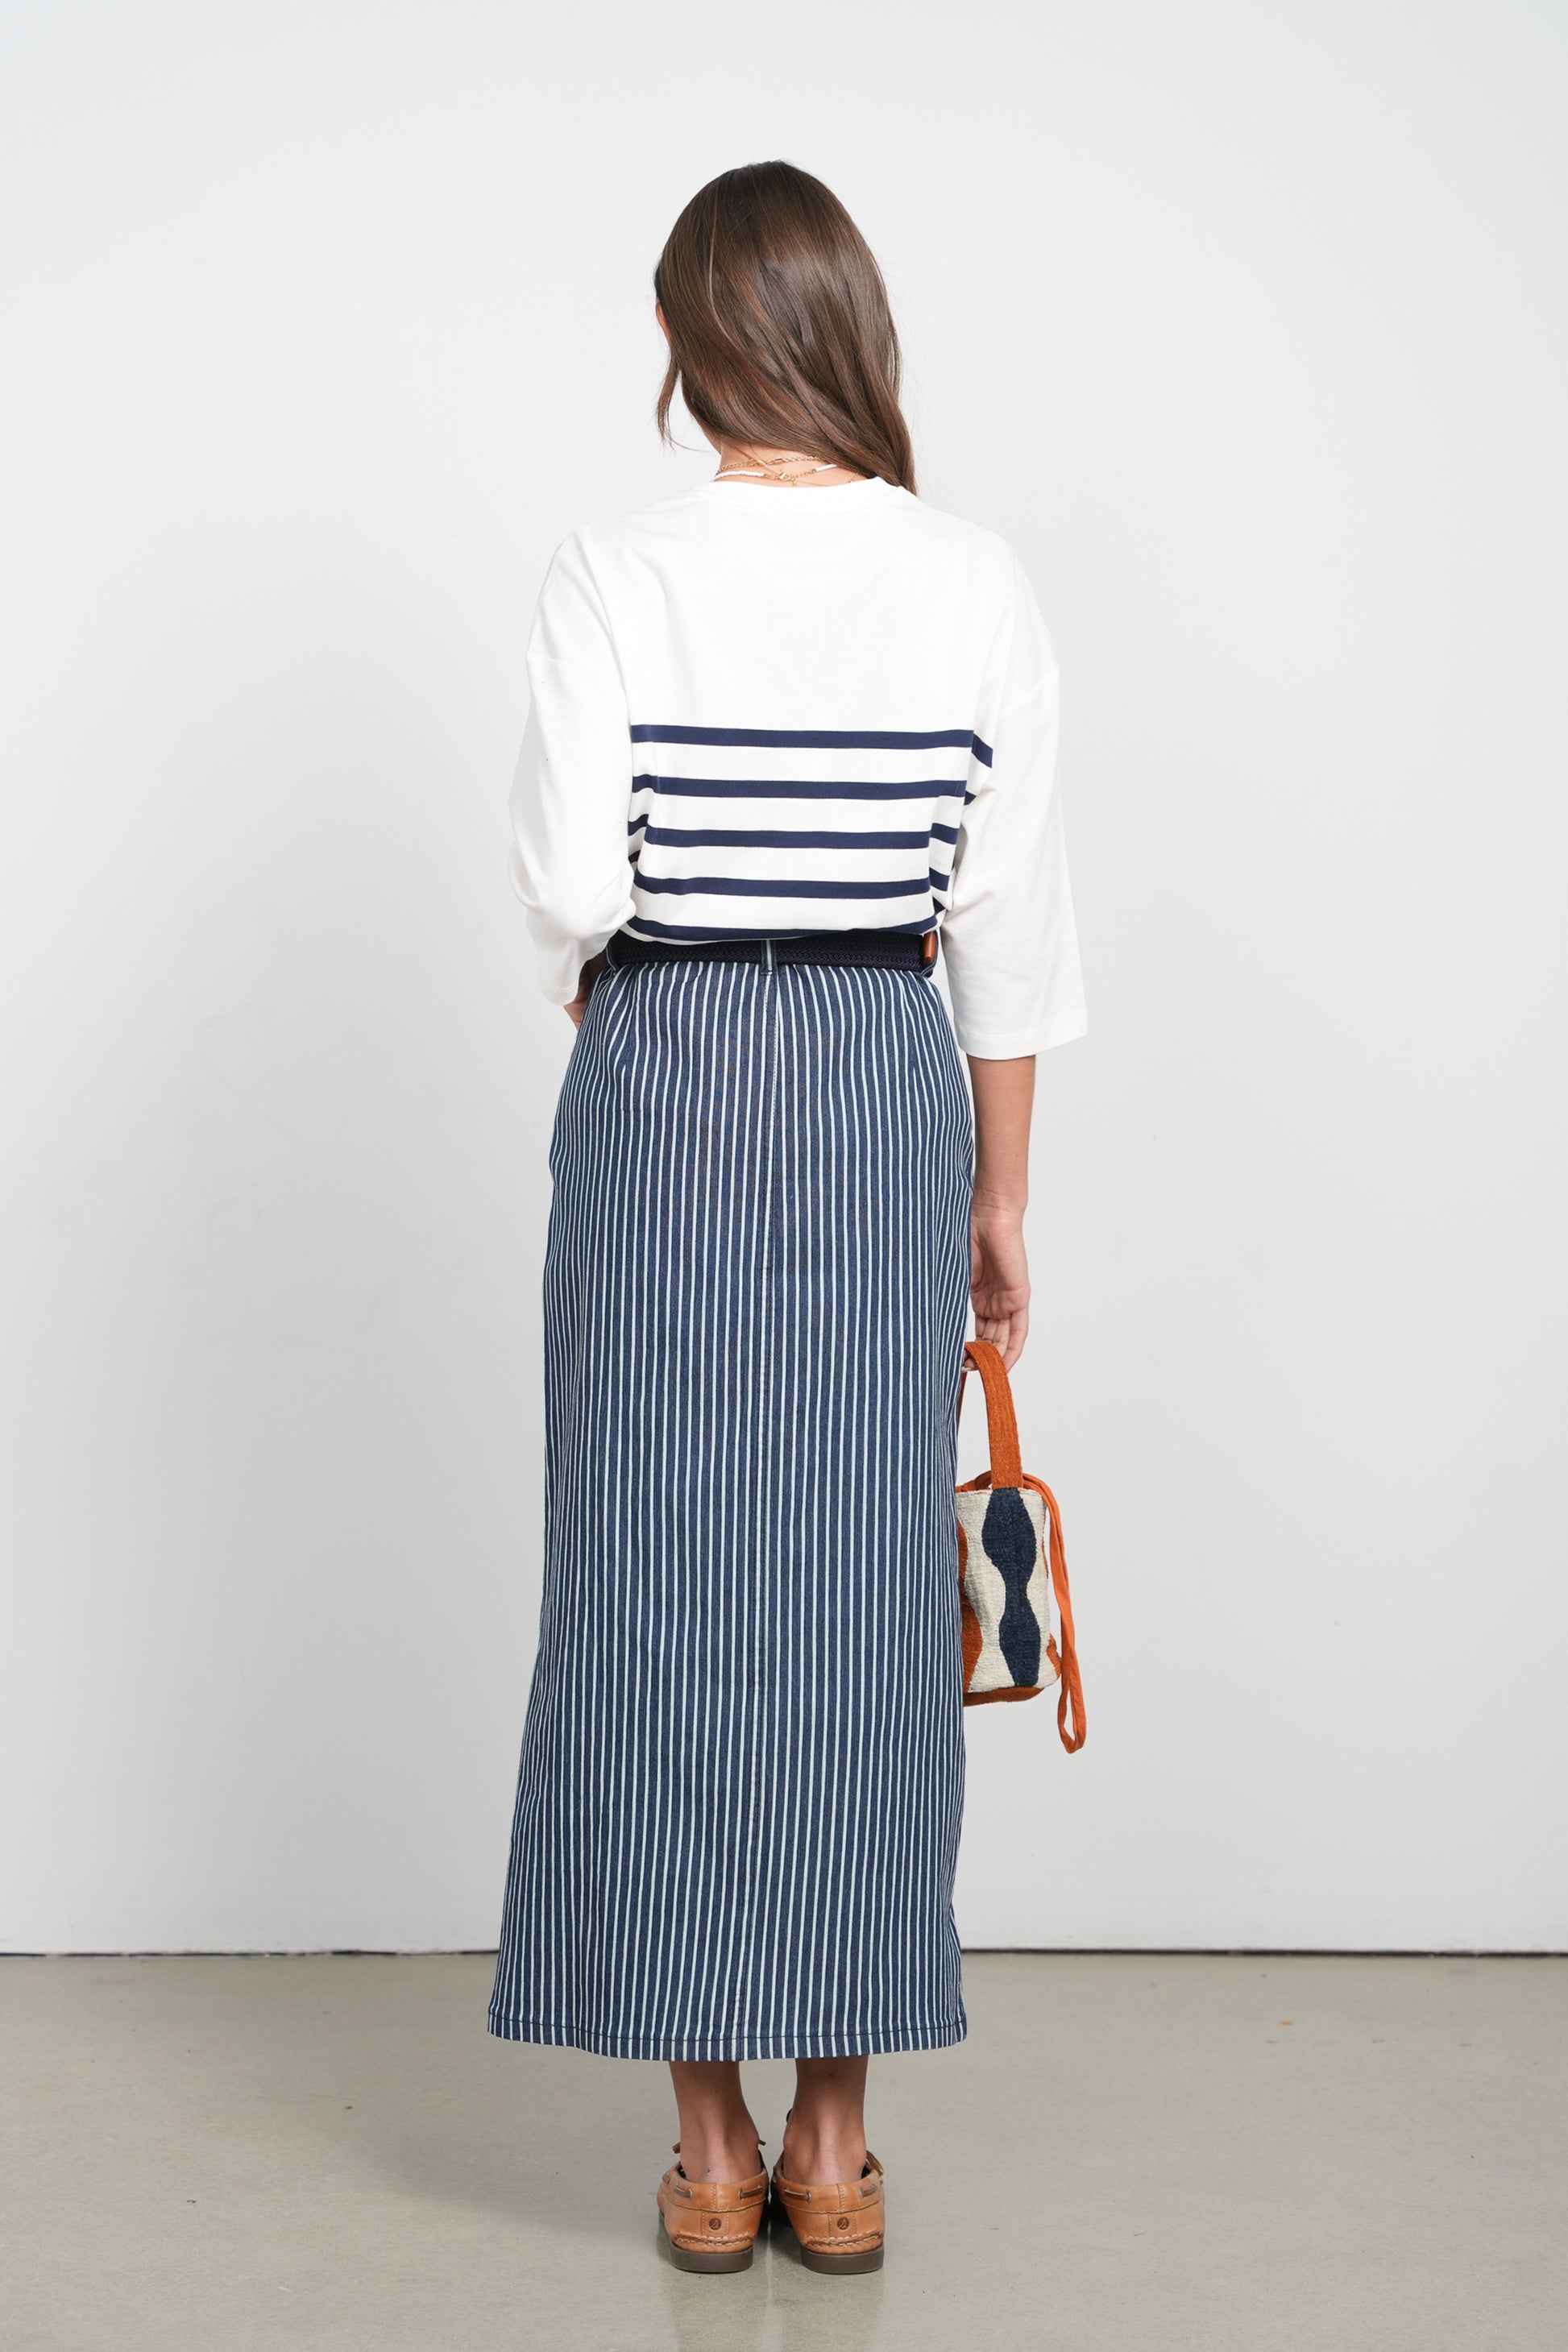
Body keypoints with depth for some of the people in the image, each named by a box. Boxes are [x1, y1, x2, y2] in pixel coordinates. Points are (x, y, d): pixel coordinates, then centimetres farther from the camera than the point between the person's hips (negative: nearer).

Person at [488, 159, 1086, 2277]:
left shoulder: (614, 578, -8)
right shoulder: (979, 584, -2)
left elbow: (570, 881, -11)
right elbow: (1011, 916, 0)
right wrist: (1001, 1192, 8)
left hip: (663, 1078, -2)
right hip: (890, 1084, 2)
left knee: (664, 1591, 6)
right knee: (864, 1592, 8)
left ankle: (713, 2145, 12)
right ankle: (835, 2142, 15)